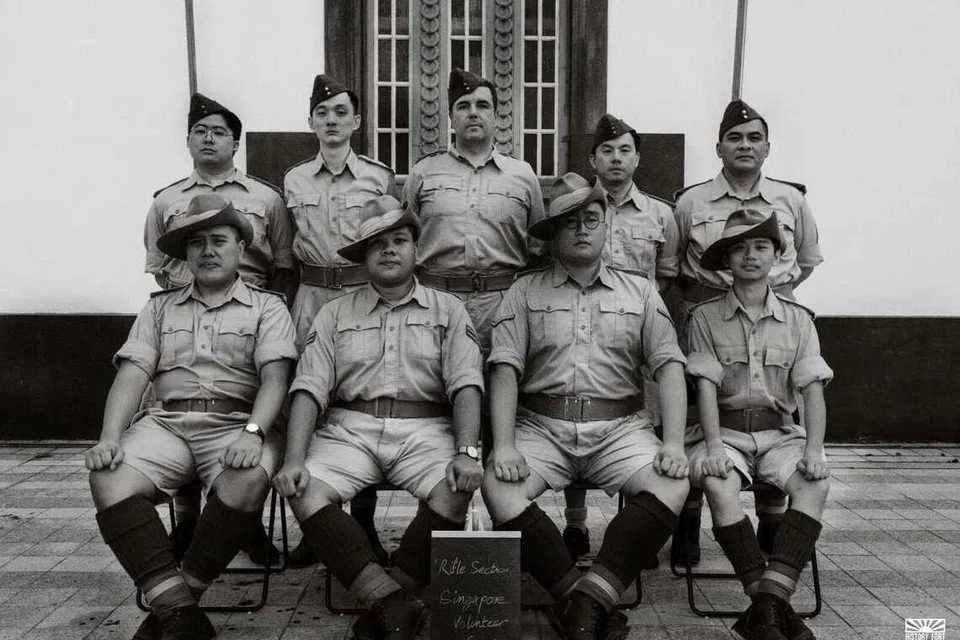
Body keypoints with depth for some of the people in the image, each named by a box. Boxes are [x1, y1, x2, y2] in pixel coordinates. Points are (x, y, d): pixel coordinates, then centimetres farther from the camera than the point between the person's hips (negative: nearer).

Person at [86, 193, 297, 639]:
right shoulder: (160, 308, 21)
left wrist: (253, 433, -22)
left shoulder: (266, 307, 12)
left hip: (236, 423, -2)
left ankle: (182, 593, -14)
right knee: (110, 478, -27)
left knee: (247, 480, -35)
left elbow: (275, 376, -3)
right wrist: (109, 437, -9)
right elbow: (132, 376, 9)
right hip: (166, 421, 3)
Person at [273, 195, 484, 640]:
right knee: (306, 491, -26)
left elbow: (466, 385, -2)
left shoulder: (447, 310, 11)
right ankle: (395, 603, -18)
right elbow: (309, 389, 3)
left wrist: (467, 451, -19)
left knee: (454, 492, -30)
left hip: (424, 428, -1)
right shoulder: (335, 313, 14)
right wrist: (294, 459, -12)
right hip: (350, 427, 2)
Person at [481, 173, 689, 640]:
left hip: (620, 425, 1)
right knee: (498, 487, -28)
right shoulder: (525, 292, 10)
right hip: (542, 425, 0)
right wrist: (503, 444, -15)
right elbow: (505, 369, -1)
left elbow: (669, 365, 4)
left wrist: (673, 442, -10)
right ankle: (574, 596, -18)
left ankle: (592, 598, -24)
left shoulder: (639, 291, 14)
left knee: (671, 486, -27)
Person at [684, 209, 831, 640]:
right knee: (717, 485, -32)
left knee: (816, 483, -28)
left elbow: (812, 388, 1)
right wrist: (713, 446, -19)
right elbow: (706, 386, -5)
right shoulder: (705, 317, 4)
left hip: (779, 431, 2)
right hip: (727, 430, -1)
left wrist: (813, 449, -14)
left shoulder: (797, 319, 9)